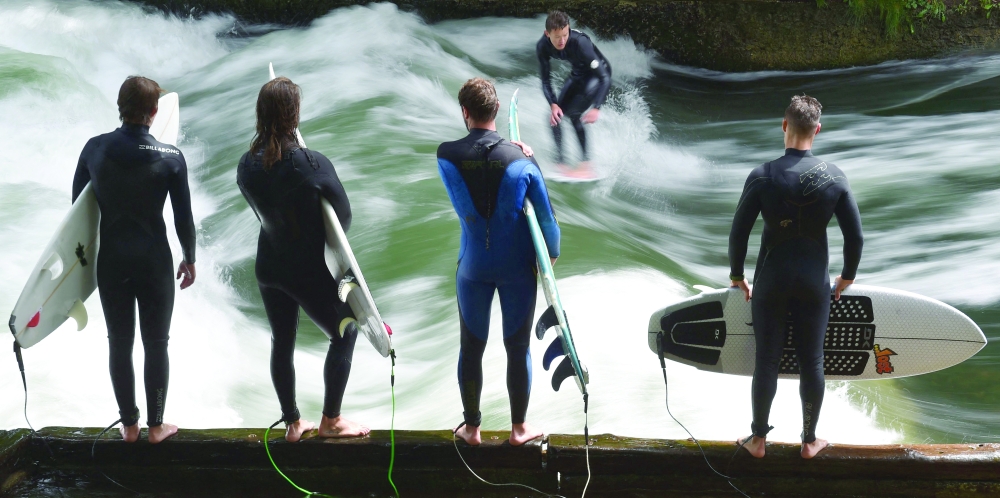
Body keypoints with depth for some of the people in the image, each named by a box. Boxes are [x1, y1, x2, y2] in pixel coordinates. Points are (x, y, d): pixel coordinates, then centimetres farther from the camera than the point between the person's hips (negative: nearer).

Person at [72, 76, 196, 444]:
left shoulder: (95, 149, -6)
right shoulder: (171, 157, -13)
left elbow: (78, 203, 4)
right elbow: (183, 216, -7)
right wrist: (190, 259, 8)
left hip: (111, 261, 2)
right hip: (154, 261, -2)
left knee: (119, 344, 12)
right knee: (156, 344, 10)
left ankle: (129, 425, 19)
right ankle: (156, 426, 15)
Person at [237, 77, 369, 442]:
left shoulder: (247, 166, -8)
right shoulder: (313, 165, -23)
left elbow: (263, 212, 4)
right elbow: (344, 216, -12)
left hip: (269, 267, 5)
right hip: (311, 271, -5)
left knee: (282, 342, 17)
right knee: (344, 333, 15)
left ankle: (292, 424, 26)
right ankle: (330, 421, 18)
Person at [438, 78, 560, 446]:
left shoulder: (447, 156, -12)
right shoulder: (520, 160, -14)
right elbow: (545, 214, -6)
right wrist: (552, 252, 13)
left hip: (473, 264, 1)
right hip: (517, 265, -1)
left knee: (471, 348, 13)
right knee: (518, 347, 11)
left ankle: (472, 428, 23)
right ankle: (519, 428, 21)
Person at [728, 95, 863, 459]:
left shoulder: (763, 177, -14)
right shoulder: (834, 177, -9)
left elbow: (739, 233, -10)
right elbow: (855, 236, -5)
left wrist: (737, 275, 6)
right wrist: (848, 276, 11)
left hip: (771, 281, -1)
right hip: (815, 281, 1)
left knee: (766, 361, 10)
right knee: (812, 362, 12)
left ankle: (759, 439, 19)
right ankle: (810, 441, 22)